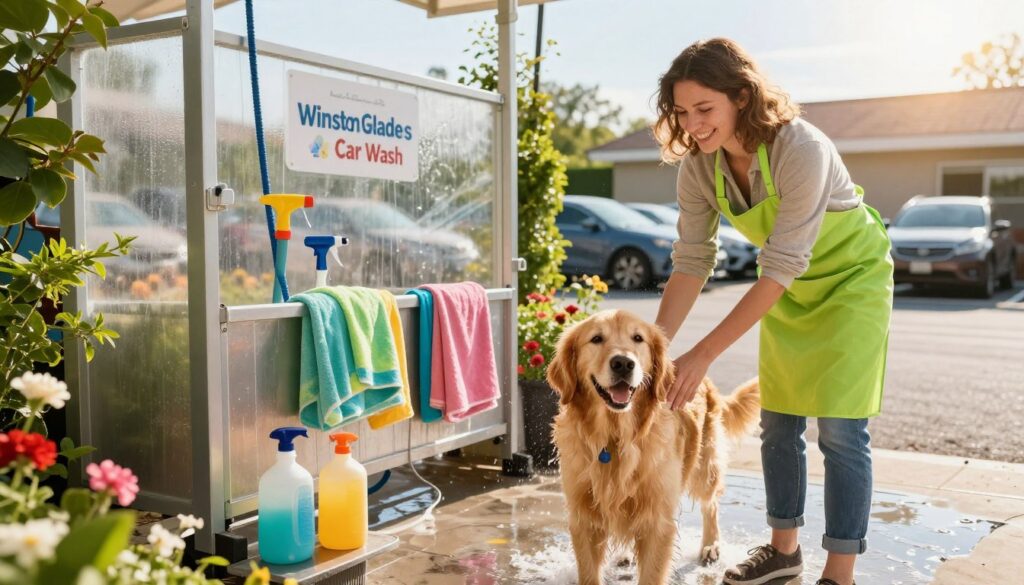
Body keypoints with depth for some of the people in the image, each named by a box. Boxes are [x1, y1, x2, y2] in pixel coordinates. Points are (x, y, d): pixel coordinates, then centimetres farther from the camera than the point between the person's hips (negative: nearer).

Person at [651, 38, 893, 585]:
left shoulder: (801, 149, -34)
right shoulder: (698, 166, -16)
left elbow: (780, 269, -35)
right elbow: (691, 262, -13)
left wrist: (702, 355, -37)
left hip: (850, 278, -6)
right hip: (787, 291, 6)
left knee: (839, 429, -8)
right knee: (779, 422, 10)